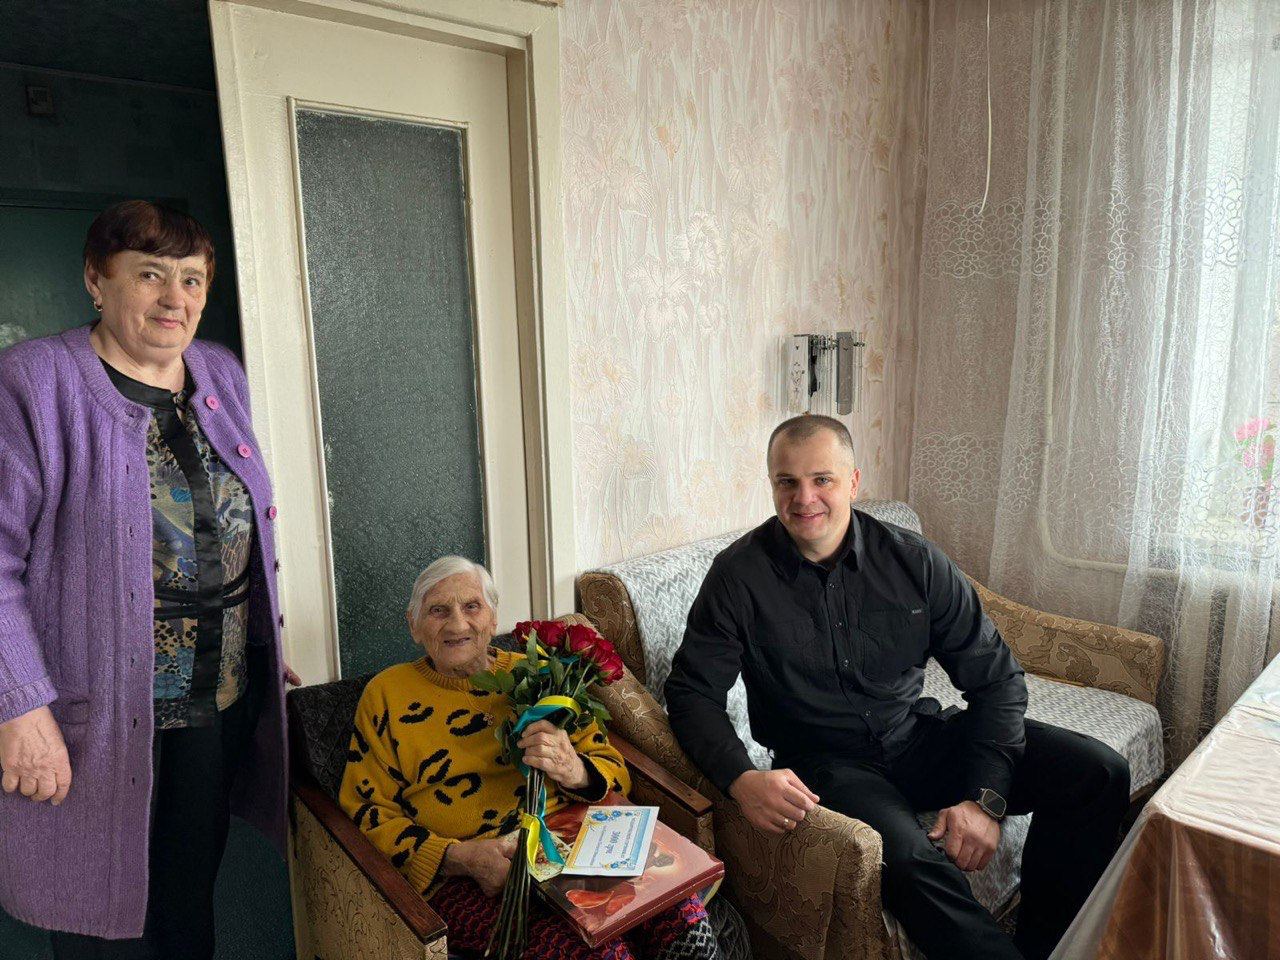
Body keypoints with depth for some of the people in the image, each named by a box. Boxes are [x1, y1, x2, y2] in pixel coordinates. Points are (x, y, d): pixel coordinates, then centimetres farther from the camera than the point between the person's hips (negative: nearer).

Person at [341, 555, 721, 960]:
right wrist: (463, 857, -12)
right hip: (464, 877, -2)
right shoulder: (387, 693, 10)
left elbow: (613, 772, 12)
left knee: (684, 923, -25)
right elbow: (369, 814, 5)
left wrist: (575, 772, -13)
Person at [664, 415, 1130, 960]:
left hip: (919, 738, 4)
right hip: (829, 763, -3)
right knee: (906, 854, -35)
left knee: (1098, 772, -9)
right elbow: (692, 692, -10)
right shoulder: (739, 576, -11)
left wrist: (986, 797, -13)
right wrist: (741, 779, -28)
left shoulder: (915, 561, -5)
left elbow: (996, 678, -1)